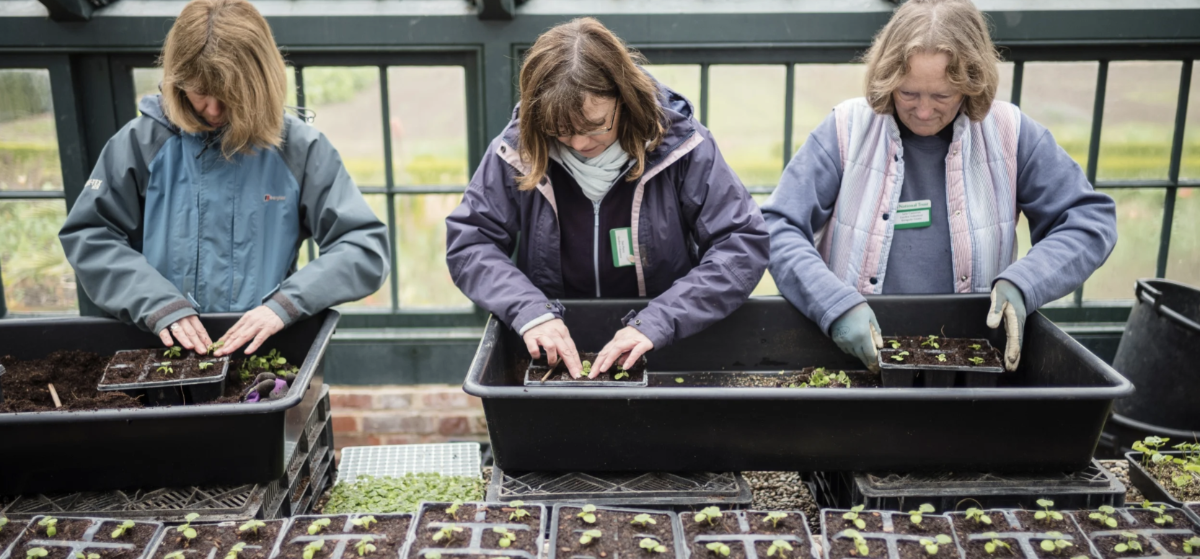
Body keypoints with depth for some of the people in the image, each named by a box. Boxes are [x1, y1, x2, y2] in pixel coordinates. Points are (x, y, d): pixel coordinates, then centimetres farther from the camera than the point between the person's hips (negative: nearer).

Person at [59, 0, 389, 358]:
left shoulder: (297, 148, 0)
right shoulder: (143, 141, 3)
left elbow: (365, 247, -3)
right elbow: (86, 236, 6)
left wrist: (286, 303, -17)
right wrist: (156, 302, -10)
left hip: (262, 351, -1)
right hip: (161, 351, 1)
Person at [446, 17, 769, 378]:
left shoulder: (677, 144, -12)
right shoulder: (518, 151, -8)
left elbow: (744, 243, -13)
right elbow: (466, 243, -4)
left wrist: (657, 322, -24)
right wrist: (529, 310, -22)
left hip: (661, 357, -1)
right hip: (555, 359, 1)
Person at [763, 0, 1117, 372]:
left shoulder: (1010, 134, 2)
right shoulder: (846, 131, -3)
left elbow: (1089, 219, 4)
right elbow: (777, 229, -8)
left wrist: (1022, 284, -14)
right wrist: (836, 305, -24)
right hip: (856, 357, -1)